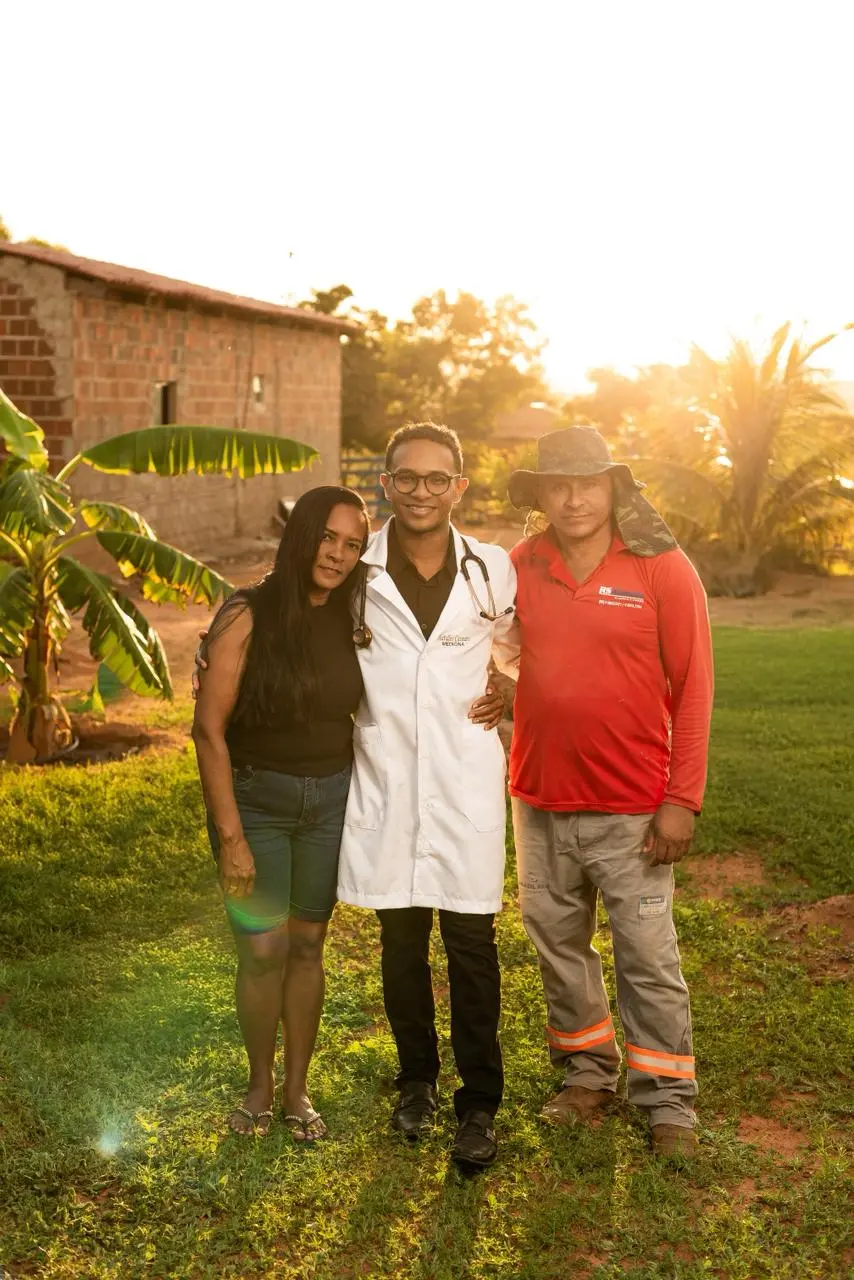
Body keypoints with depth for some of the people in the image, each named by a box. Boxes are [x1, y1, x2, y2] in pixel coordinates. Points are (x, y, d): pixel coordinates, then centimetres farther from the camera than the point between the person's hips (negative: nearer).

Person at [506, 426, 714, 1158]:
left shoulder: (662, 569, -8)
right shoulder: (518, 569, 0)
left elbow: (693, 689, -8)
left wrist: (683, 800, -11)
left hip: (631, 809, -3)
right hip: (540, 801, 4)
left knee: (648, 958, 3)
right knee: (558, 945, 15)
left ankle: (669, 1100, 19)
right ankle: (588, 1073, 34)